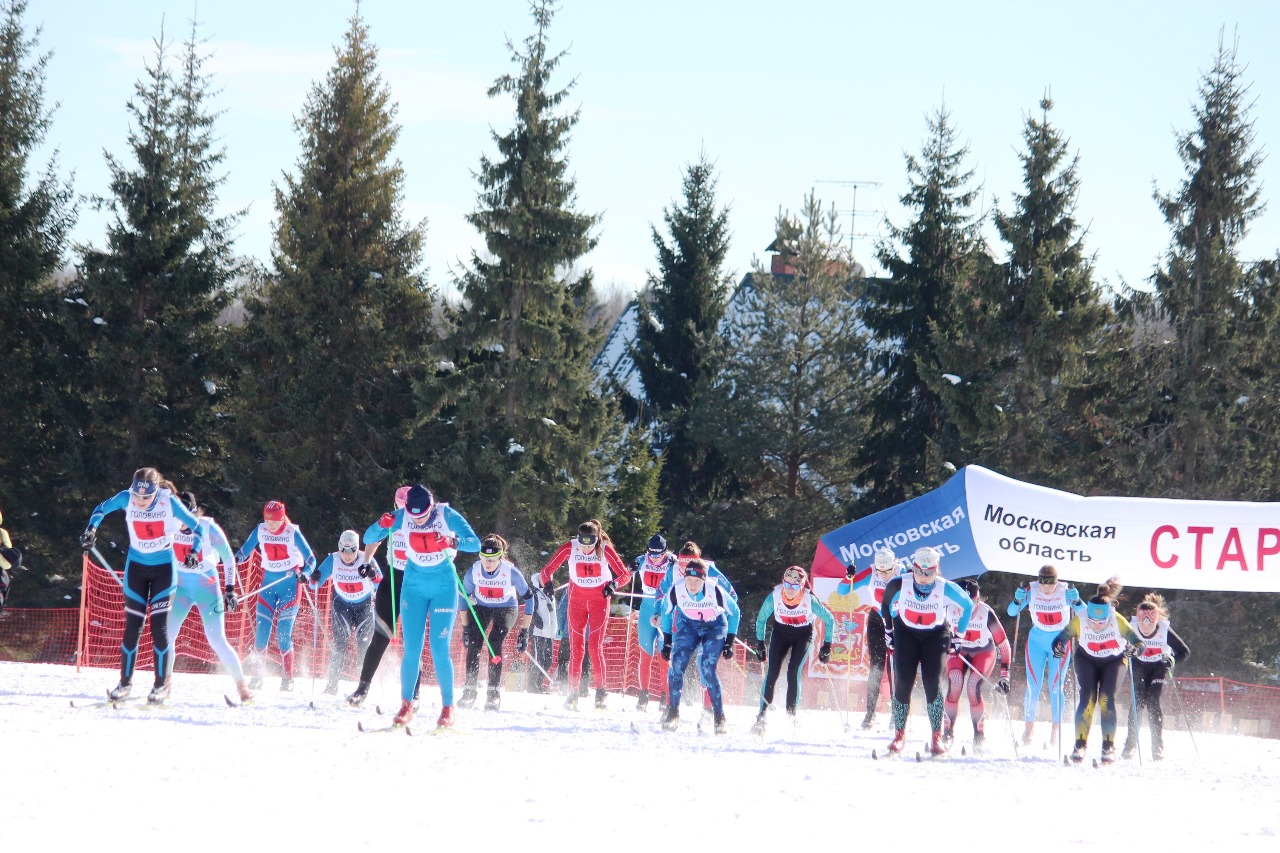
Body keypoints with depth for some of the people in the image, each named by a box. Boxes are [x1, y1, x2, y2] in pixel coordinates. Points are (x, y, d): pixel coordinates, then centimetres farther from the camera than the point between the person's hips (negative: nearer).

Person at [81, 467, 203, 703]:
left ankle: (162, 684, 3)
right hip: (136, 567, 2)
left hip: (163, 568, -2)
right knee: (132, 626, 0)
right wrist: (91, 530, -10)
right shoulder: (126, 498, -14)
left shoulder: (169, 501, -19)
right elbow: (101, 509, 6)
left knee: (159, 626, -7)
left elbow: (196, 526, -8)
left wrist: (194, 552, -21)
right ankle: (125, 682, 10)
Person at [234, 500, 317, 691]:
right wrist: (236, 558, -20)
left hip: (289, 584, -3)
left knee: (284, 633, -9)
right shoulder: (260, 531, -3)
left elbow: (310, 557, -8)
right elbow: (246, 549, 2)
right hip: (269, 582, 3)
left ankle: (287, 678, 0)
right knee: (261, 630, -5)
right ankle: (258, 675, 5)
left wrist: (306, 573, -27)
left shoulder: (292, 533, -11)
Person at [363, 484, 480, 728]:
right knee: (412, 650, -3)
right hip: (414, 586, 2)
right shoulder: (402, 517, -10)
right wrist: (382, 525, -29)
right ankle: (406, 705, 8)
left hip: (444, 586, -2)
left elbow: (475, 544, -21)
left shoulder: (447, 515, -16)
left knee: (440, 650, -7)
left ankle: (448, 707, 3)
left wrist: (453, 542, -40)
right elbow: (369, 538, -8)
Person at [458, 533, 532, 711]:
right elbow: (464, 596, -3)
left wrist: (524, 632, -14)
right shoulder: (473, 571, -21)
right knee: (473, 643, -18)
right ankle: (469, 690, -10)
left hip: (506, 608, -2)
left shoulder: (511, 572, -27)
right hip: (481, 608, 2)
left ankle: (494, 692, -18)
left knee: (494, 643, -24)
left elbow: (528, 598, -14)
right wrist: (465, 628, -1)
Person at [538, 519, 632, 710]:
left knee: (595, 646, -11)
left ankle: (600, 692, -3)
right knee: (576, 647, -4)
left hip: (600, 600, -1)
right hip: (577, 600, 1)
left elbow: (625, 575, -9)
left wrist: (614, 584, -29)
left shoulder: (605, 550, -15)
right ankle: (573, 694, -1)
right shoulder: (569, 548, -12)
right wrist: (547, 583, -27)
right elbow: (547, 570, -6)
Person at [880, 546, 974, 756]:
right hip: (906, 633, 1)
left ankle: (937, 737, -6)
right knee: (903, 683, -9)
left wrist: (958, 635, 0)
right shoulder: (899, 585, -22)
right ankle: (899, 736, 3)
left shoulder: (945, 588, -24)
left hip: (935, 635, -1)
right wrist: (888, 630, 9)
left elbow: (968, 606, -4)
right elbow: (886, 604, 2)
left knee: (932, 683, -15)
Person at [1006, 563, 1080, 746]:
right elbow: (1011, 612, -14)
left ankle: (1056, 730, 8)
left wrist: (1076, 601, -40)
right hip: (1036, 641, 1)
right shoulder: (1031, 592, -12)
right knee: (1034, 686, -6)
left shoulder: (1065, 592, -14)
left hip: (1059, 642, -1)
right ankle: (1029, 728, 3)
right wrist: (1018, 600, -34)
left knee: (1055, 687, -4)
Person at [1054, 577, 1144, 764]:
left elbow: (1139, 641, -26)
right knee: (1087, 698, -15)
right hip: (1087, 659, 1)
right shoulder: (1079, 621, -27)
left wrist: (1134, 648, -49)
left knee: (1107, 699, -15)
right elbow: (1062, 636, -19)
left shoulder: (1118, 621, -29)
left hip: (1113, 660, -1)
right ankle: (1080, 745, -7)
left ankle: (1109, 747, -8)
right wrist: (1058, 648, -41)